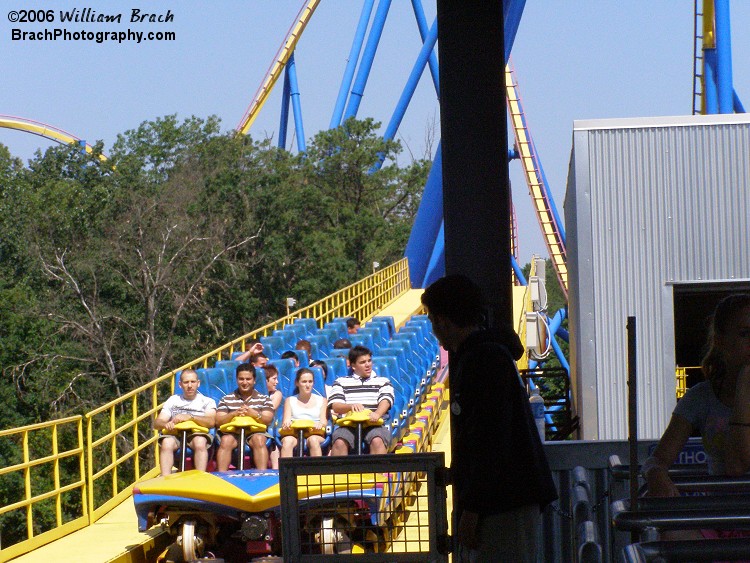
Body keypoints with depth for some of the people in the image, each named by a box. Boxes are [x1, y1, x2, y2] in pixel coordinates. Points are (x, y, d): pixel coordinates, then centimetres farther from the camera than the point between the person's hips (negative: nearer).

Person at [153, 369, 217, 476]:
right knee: (166, 443, -33)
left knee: (200, 441, -37)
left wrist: (190, 417, -21)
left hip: (197, 434, -2)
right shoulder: (173, 400, 20)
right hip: (175, 435, 2)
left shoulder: (207, 402, 13)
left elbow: (211, 422, -7)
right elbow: (157, 423, 10)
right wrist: (166, 424, -16)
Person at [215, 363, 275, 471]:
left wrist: (254, 414, -22)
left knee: (259, 439, -35)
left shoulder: (264, 399, 15)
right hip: (232, 433, 0)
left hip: (255, 432, 0)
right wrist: (234, 414, -17)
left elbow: (267, 420, 0)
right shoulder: (227, 399, 16)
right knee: (226, 440, -34)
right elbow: (218, 421, 3)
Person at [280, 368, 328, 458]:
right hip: (294, 434, 0)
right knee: (287, 441, -36)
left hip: (315, 435, 0)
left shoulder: (321, 400, 22)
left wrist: (321, 424, -19)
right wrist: (286, 423, -18)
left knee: (313, 440, -37)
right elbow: (286, 421, 10)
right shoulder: (290, 400, 23)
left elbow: (323, 421, 8)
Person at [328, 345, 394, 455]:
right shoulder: (341, 382, 21)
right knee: (339, 442, -33)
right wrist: (351, 406, -18)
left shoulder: (383, 382, 21)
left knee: (377, 441, -35)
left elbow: (385, 401, 2)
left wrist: (377, 414, -23)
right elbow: (335, 406, 6)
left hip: (374, 425, 0)